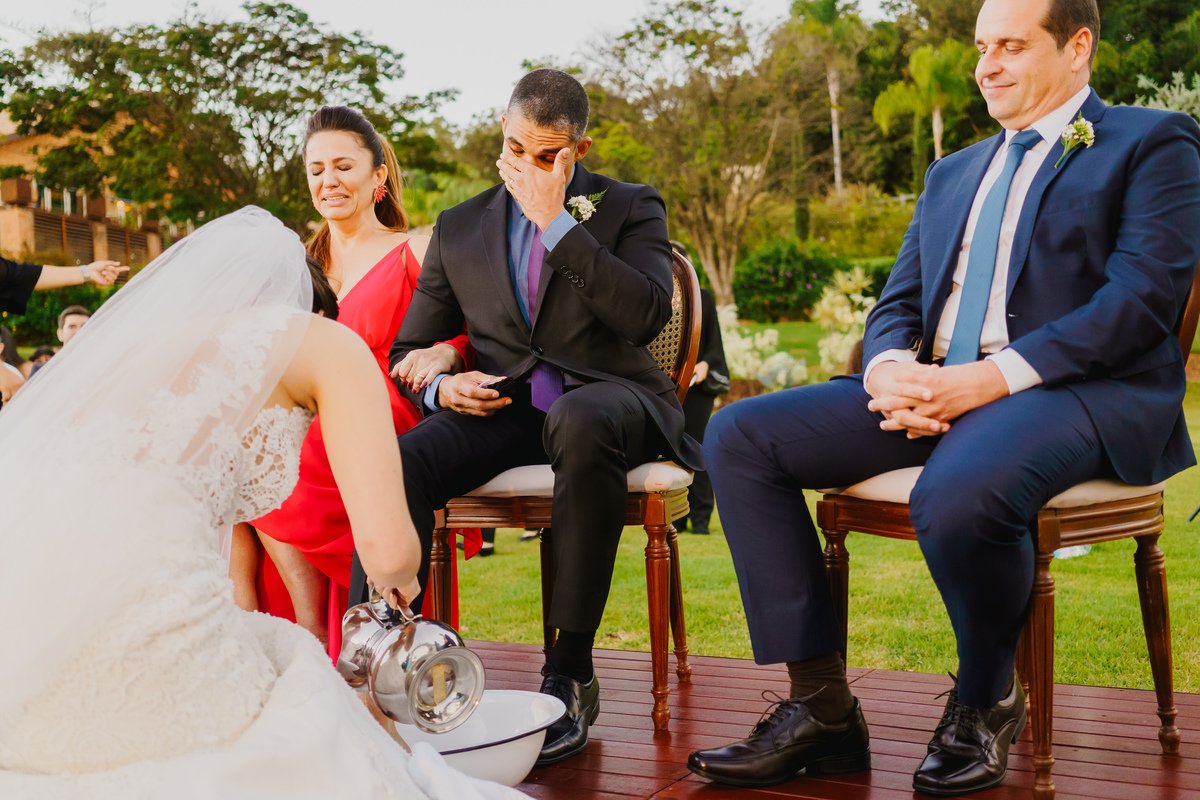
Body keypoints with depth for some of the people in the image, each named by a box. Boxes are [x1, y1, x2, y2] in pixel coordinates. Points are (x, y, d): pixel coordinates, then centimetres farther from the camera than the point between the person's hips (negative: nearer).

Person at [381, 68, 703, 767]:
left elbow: (646, 315, -11)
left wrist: (557, 223, -11)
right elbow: (410, 351, 20)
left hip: (603, 398, -3)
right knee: (392, 463, -29)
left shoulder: (630, 209, 8)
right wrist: (442, 388, -4)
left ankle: (571, 676, -33)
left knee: (579, 422, -41)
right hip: (502, 411, 3)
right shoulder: (460, 229, 18)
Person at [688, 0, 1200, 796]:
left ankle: (986, 705, -7)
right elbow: (898, 303, 21)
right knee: (739, 436, -11)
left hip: (1082, 391, -7)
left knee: (957, 493, -39)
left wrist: (992, 378, -18)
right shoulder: (953, 173, 28)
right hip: (931, 392, 7)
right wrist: (890, 366, -5)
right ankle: (822, 705, -11)